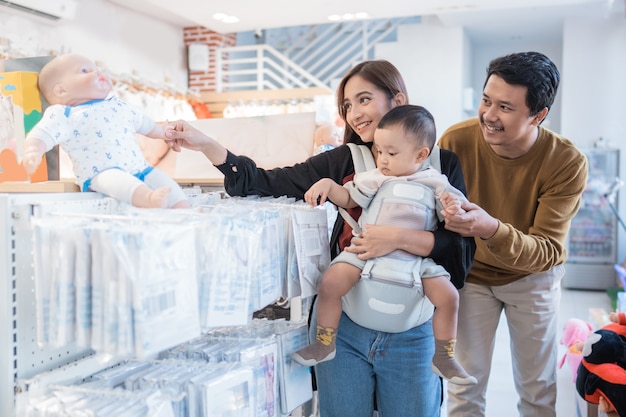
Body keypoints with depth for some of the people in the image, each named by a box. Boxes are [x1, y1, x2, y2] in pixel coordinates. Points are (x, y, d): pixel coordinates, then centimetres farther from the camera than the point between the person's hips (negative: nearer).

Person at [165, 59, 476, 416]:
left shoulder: (442, 165, -1)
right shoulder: (344, 161, 2)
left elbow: (464, 247, -9)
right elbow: (265, 183, 1)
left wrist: (398, 237, -22)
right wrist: (205, 144, -9)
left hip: (410, 332, -1)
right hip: (343, 323, 2)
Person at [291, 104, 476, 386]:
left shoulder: (434, 182, 5)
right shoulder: (374, 177, 9)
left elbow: (453, 208, 7)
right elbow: (348, 199, 19)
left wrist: (455, 209, -17)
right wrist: (327, 184, 1)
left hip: (416, 258, 0)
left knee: (448, 296, -13)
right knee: (330, 282, -18)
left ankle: (443, 358, 8)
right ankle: (324, 344, 1)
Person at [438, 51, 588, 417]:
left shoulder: (567, 163, -25)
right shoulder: (457, 140, -23)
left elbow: (548, 251, -28)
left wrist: (491, 230, -47)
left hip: (533, 276, 0)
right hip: (471, 273, 0)